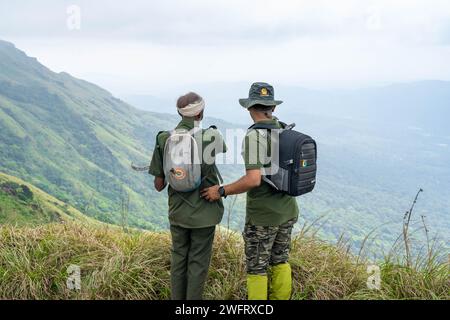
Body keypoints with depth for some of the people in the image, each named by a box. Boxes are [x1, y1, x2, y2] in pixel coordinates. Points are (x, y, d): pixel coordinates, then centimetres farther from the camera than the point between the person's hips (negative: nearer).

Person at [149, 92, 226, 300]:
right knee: (198, 262, 8)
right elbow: (223, 150, 16)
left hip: (178, 212, 3)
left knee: (178, 258, 18)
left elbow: (159, 185, -3)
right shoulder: (211, 137, -12)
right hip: (204, 212, -2)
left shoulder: (164, 139, -7)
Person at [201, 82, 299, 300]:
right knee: (279, 260, 20)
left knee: (256, 266, 7)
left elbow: (253, 180, -29)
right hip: (286, 210, 7)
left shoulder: (254, 136, -21)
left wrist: (221, 191, -17)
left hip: (263, 216, -7)